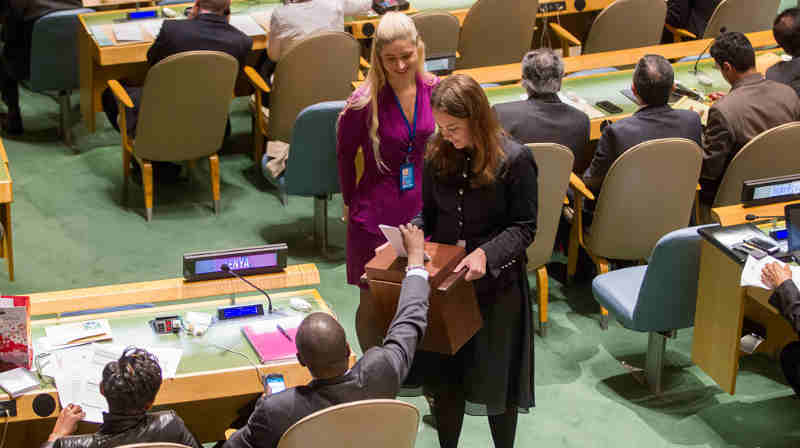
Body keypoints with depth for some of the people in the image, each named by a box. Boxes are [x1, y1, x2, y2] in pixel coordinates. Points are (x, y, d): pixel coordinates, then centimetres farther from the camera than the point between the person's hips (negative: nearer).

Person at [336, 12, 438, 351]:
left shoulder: (434, 91, -6)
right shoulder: (364, 103, -17)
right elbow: (345, 154, 0)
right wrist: (350, 202, 8)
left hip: (424, 209, 4)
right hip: (376, 217, -3)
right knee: (373, 303, 8)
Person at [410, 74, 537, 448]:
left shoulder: (515, 159, -15)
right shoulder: (437, 154, -1)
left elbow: (524, 228, -12)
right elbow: (428, 213, 9)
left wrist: (486, 254, -27)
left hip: (496, 282, -4)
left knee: (495, 380, 9)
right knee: (444, 378, 11)